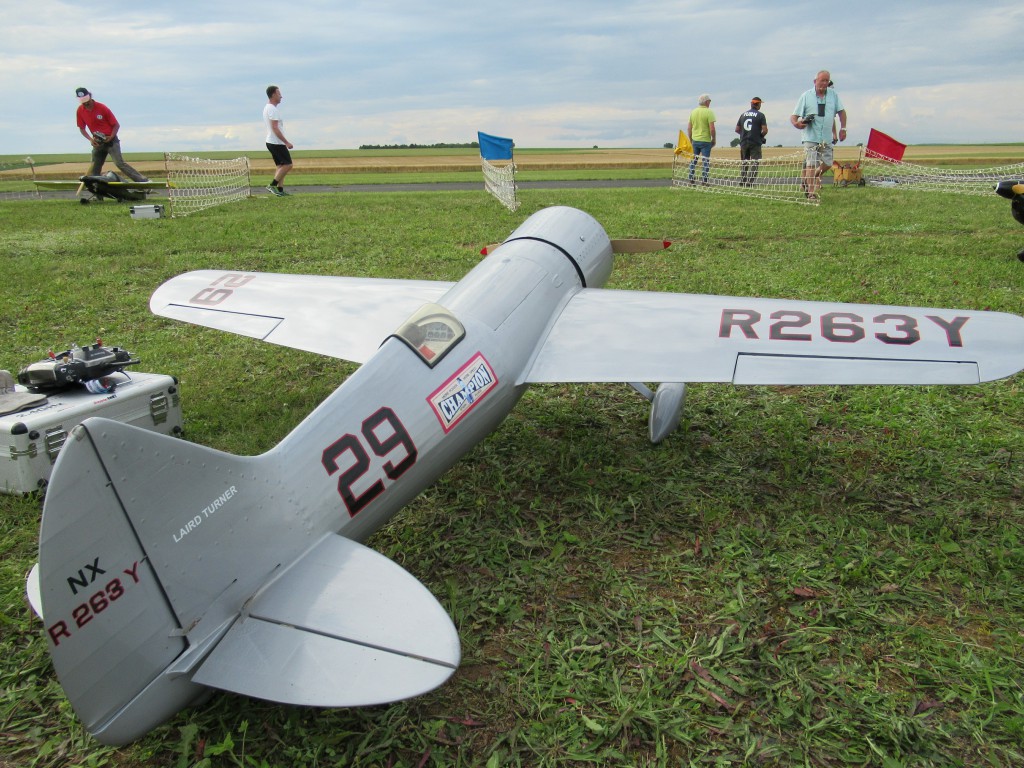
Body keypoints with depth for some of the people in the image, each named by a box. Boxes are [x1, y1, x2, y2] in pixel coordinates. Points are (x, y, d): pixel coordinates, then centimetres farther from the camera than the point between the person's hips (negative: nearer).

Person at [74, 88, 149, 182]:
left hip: (110, 140, -5)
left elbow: (116, 125, -7)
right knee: (94, 169, 5)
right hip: (97, 143, 5)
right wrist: (90, 139, -7)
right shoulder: (80, 111, -1)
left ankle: (144, 182, -28)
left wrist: (111, 137, -19)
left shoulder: (102, 108, -12)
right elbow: (82, 128, 10)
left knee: (120, 163, -22)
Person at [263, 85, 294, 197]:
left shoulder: (267, 108, 17)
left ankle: (280, 190, 9)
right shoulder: (273, 109, -16)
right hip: (276, 143, -10)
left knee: (281, 166, 10)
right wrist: (287, 142, -21)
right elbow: (275, 128, -22)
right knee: (287, 165, -9)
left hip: (272, 142, 10)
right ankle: (272, 185, -9)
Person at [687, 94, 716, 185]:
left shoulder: (693, 112, 7)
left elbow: (689, 128, 10)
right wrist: (714, 139, -1)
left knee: (693, 160, 12)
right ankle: (704, 181, 0)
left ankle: (691, 179, 11)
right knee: (706, 161, 1)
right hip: (705, 141, -5)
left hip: (695, 140, 5)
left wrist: (690, 139, 19)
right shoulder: (709, 112, -9)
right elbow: (712, 128, -14)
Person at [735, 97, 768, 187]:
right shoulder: (760, 115, -4)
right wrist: (761, 136, 8)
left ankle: (742, 181, 12)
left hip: (744, 142, 4)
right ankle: (749, 182, -11)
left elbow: (737, 129, 10)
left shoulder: (743, 114, 8)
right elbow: (765, 130, -11)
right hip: (755, 142, -4)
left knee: (743, 162, 15)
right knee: (754, 162, -1)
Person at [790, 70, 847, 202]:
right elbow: (794, 116, -5)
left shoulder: (833, 94, 6)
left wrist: (843, 128, 4)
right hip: (811, 137, -4)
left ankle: (808, 182, 29)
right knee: (811, 165, -13)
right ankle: (811, 194, -10)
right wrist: (796, 123, -28)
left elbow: (841, 111, 13)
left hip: (827, 138, 4)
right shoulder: (806, 96, -2)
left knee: (827, 164, 7)